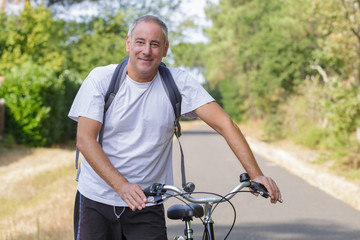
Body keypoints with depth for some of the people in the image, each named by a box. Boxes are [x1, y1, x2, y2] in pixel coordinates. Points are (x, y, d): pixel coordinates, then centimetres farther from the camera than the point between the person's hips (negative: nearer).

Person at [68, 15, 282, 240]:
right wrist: (122, 185, -27)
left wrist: (256, 175, -21)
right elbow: (85, 139, -13)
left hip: (147, 206, 0)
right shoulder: (101, 79, -6)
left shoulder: (178, 82, -4)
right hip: (95, 201, 0)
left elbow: (224, 123, -9)